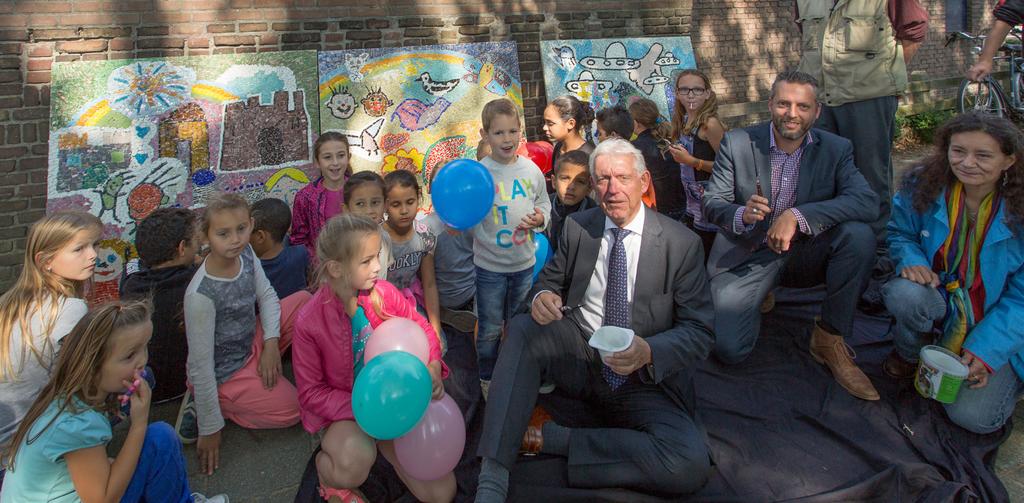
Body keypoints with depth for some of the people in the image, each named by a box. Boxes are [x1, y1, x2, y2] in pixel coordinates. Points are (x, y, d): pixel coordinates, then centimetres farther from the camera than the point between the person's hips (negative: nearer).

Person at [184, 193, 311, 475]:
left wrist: (271, 343, -12)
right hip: (225, 373, -7)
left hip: (251, 341, 7)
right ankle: (201, 406, 3)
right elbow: (200, 366, -25)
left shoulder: (245, 253, -13)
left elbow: (267, 295, 4)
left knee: (305, 300, -1)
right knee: (292, 410, -12)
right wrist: (210, 429, -17)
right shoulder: (200, 295, -33)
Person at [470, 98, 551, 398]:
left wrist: (541, 218, -11)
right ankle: (487, 380, 31)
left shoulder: (531, 170, -2)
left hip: (524, 262, 4)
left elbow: (544, 204, 10)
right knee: (490, 330, 10)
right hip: (490, 265, -3)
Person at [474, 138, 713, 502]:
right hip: (579, 353, 2)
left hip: (646, 378, -2)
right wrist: (542, 295, -15)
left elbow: (699, 331, -7)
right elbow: (551, 279, 12)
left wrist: (649, 352, -29)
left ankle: (554, 437, -18)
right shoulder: (577, 227, 3)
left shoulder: (681, 243, -7)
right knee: (523, 328, -28)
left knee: (691, 465, -29)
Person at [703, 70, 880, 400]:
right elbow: (711, 204, -6)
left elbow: (868, 202, -20)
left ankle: (830, 339, -10)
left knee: (858, 235, -29)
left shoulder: (836, 149, -4)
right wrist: (742, 215, -31)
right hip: (746, 257, -1)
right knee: (729, 349, -19)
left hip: (804, 254, 1)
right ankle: (760, 299, 18)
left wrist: (798, 215, -33)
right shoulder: (737, 143, -6)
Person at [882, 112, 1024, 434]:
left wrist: (985, 351, -22)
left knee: (973, 416, -17)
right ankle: (910, 355, 0)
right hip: (942, 296, 2)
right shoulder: (922, 188, -12)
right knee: (903, 293, -36)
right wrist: (911, 260, -19)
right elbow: (900, 233, 6)